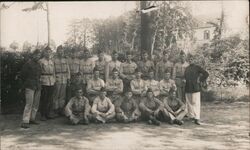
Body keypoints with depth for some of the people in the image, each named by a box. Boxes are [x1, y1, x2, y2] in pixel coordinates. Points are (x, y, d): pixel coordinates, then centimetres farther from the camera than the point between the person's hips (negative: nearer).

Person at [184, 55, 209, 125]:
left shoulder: (197, 67, -2)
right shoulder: (187, 68, 16)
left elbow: (206, 74, -6)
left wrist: (200, 80, -7)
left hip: (195, 88, -6)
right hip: (188, 88, 6)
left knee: (196, 102, -11)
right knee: (189, 102, 9)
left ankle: (197, 119, -14)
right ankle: (191, 116, 20)